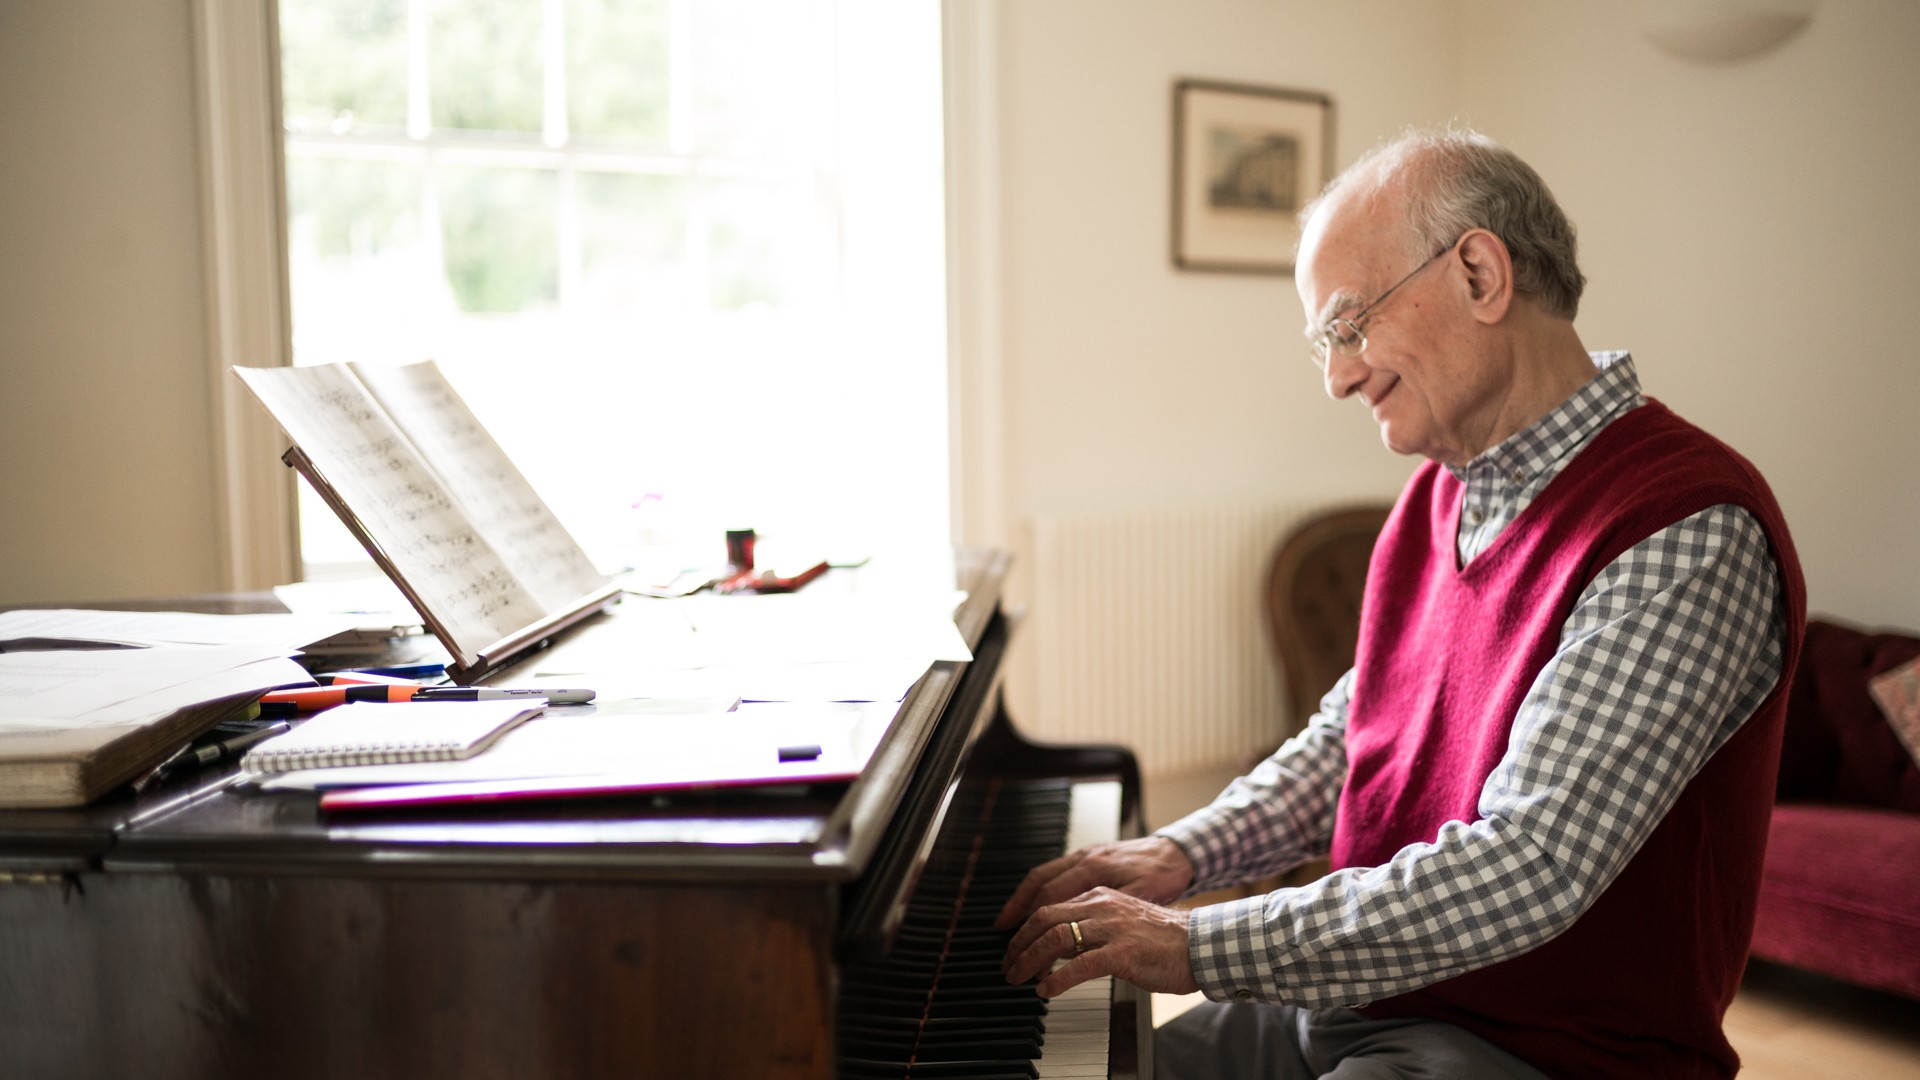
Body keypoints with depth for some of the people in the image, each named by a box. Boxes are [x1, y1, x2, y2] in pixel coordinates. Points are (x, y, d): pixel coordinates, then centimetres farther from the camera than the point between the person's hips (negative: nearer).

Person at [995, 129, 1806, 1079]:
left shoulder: (1691, 534, -21)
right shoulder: (1442, 492, 8)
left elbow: (1528, 872, -28)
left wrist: (1204, 945, -26)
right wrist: (1185, 852, 0)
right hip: (1357, 995, 8)